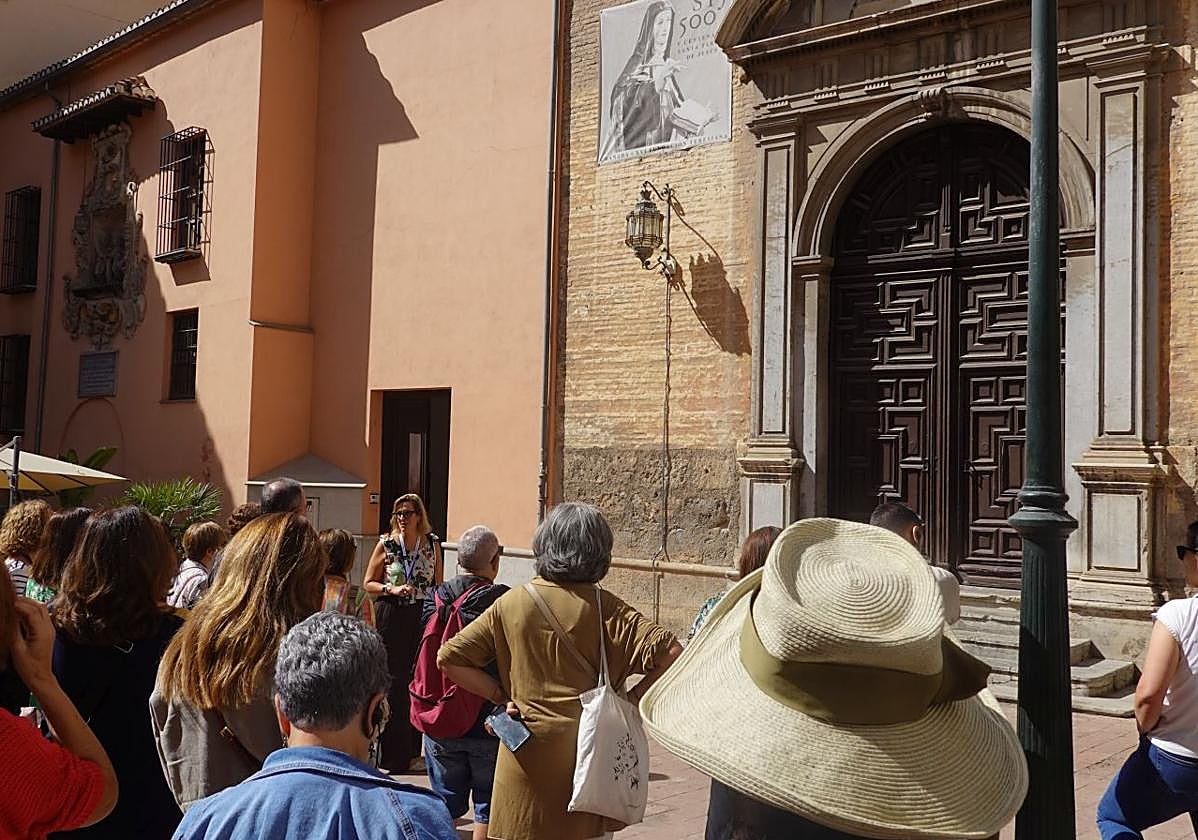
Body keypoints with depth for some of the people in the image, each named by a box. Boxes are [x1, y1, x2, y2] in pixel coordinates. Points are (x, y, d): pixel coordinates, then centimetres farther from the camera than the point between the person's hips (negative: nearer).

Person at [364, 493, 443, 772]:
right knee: (392, 682, -1)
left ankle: (412, 751, 12)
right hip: (390, 616, -1)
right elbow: (369, 583, 5)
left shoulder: (432, 544, 6)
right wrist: (392, 589, -12)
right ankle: (393, 752, 7)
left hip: (423, 617, 2)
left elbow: (439, 586, 12)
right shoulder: (386, 543, 2)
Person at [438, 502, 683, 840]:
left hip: (526, 759, 1)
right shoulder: (603, 607, -9)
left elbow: (448, 658, -1)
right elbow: (670, 652, -17)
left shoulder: (511, 604, -3)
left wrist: (501, 696, 2)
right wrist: (632, 697, -5)